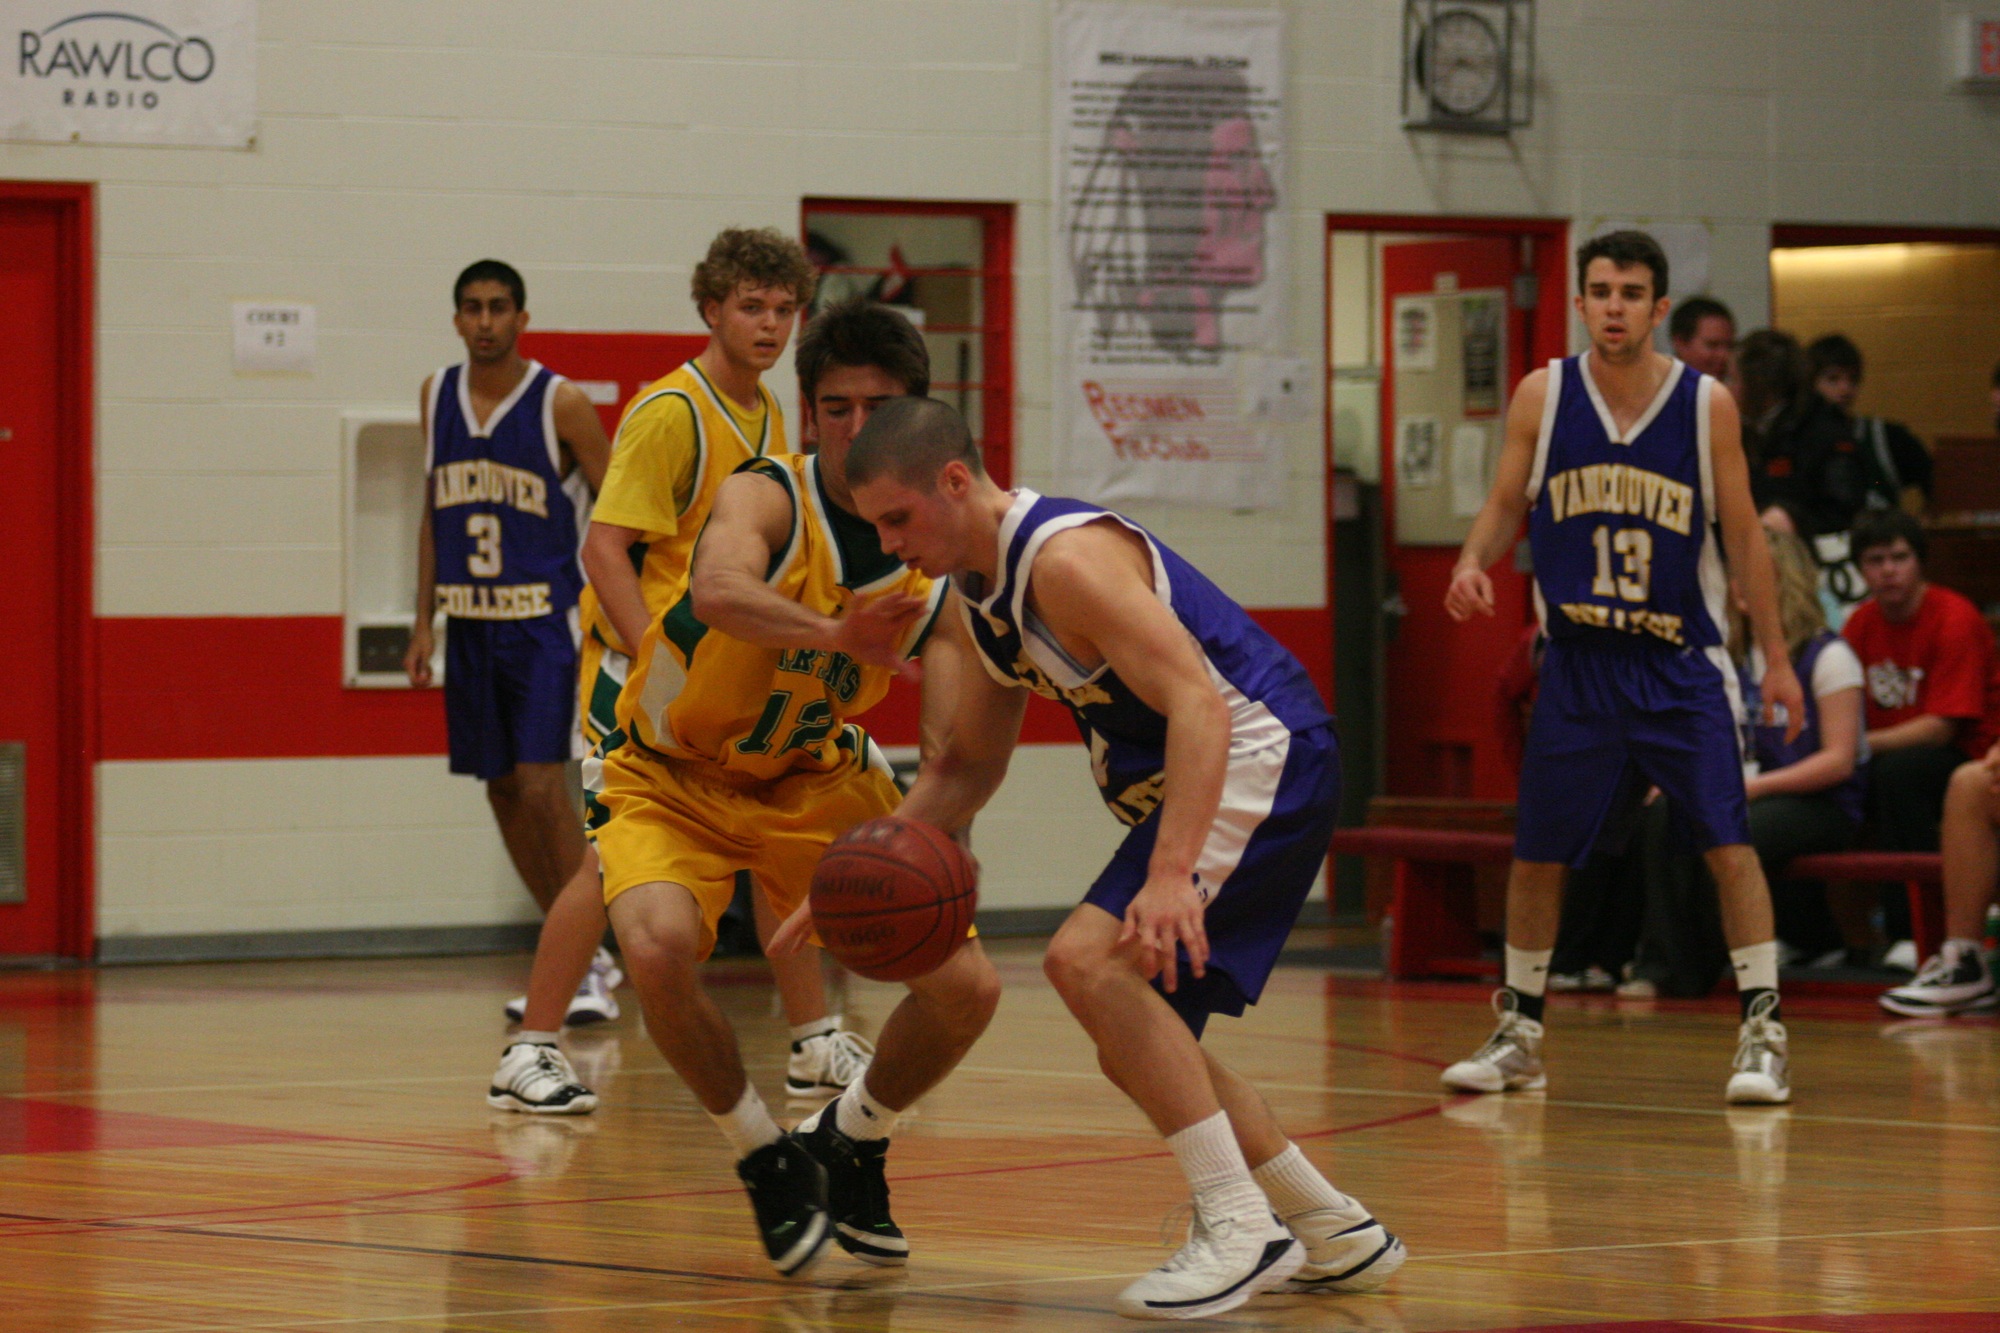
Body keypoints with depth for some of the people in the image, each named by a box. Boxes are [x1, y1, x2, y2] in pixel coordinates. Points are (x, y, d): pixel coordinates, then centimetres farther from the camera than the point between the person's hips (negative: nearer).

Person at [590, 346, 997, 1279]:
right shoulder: (767, 499, -24)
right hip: (671, 779, -4)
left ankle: (846, 1147, 24)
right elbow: (718, 589, -48)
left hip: (815, 781, 4)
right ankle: (765, 1160, -7)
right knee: (658, 946, -34)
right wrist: (836, 634, -66)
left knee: (967, 988, -6)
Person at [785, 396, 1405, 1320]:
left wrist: (1169, 873, -41)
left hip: (1260, 759, -11)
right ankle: (1339, 1237, 26)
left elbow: (1199, 706, -31)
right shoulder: (975, 596, 9)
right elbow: (967, 766, 21)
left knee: (1089, 960, -24)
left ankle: (1242, 1226, -19)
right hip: (1187, 784, 11)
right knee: (1138, 1045, 14)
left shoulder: (1065, 559, -22)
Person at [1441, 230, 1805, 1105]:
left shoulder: (1708, 405, -5)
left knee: (1728, 844, -11)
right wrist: (1474, 563, -16)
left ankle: (1762, 1035, -6)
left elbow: (1742, 535, 2)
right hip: (1577, 662, 2)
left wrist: (1777, 657, 2)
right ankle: (1518, 1036, 21)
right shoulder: (1543, 396, -3)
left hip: (1681, 664, -2)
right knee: (1536, 854, 6)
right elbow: (1505, 506, 6)